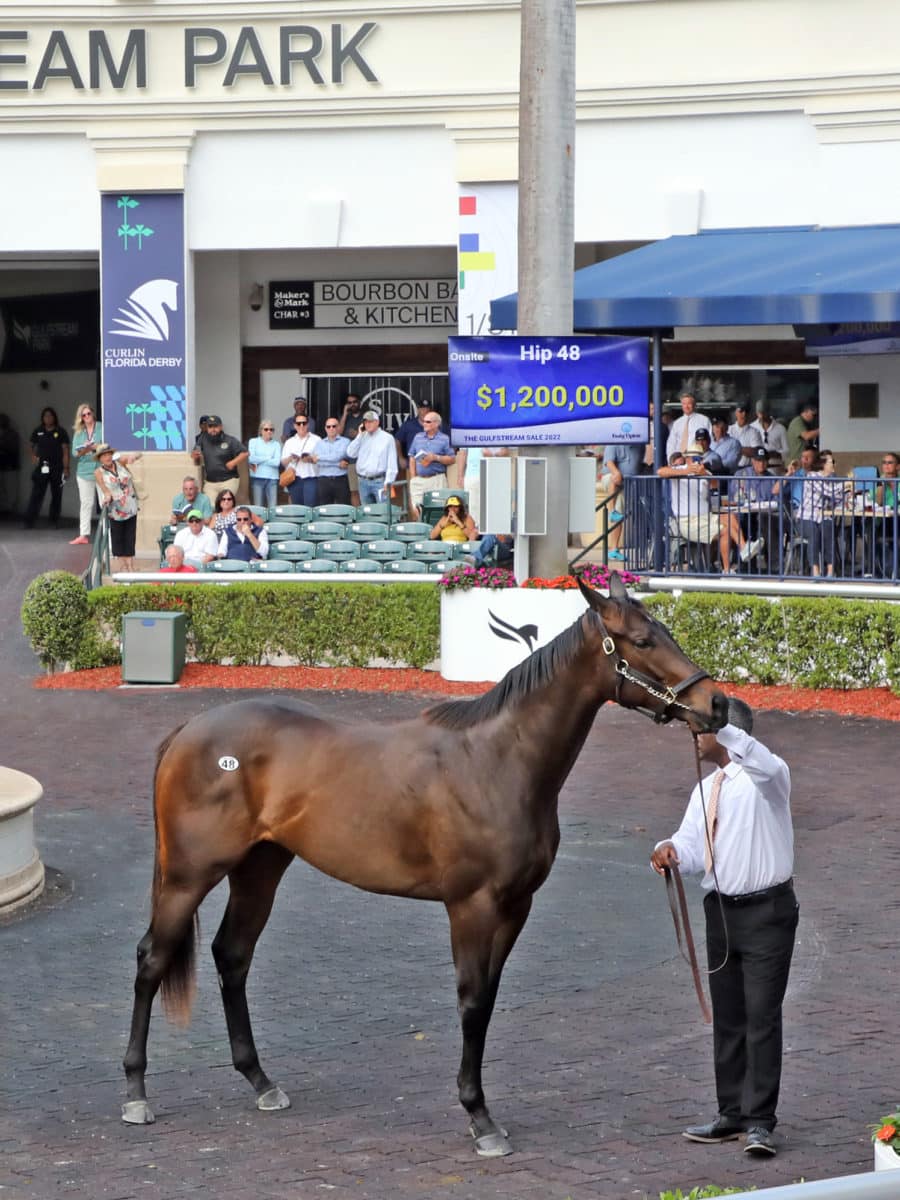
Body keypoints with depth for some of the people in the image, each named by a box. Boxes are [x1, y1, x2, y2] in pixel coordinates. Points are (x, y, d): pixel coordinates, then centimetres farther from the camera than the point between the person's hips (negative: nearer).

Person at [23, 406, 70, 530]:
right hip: (42, 468, 1)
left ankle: (54, 521, 17)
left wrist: (66, 468, -8)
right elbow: (32, 446, 17)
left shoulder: (60, 432, 1)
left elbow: (65, 451, -1)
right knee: (36, 494, -7)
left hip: (57, 468, 0)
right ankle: (29, 521, -10)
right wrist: (33, 456, -5)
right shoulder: (38, 432, 7)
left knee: (56, 495, 6)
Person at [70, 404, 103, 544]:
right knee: (85, 503, 6)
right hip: (84, 471, 4)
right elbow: (75, 452, 6)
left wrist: (95, 447, -18)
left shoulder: (101, 427, 1)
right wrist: (83, 450, -14)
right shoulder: (78, 431, 12)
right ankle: (83, 535, 7)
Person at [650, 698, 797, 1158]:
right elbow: (694, 847, 7)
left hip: (766, 911, -8)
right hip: (721, 910, 8)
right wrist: (673, 850, -16)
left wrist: (718, 725, -46)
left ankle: (760, 1121, -9)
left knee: (761, 1014, -10)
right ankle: (732, 1115, 18)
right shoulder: (705, 790, 14)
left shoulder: (765, 776, -9)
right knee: (726, 1017, 11)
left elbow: (760, 761, -34)